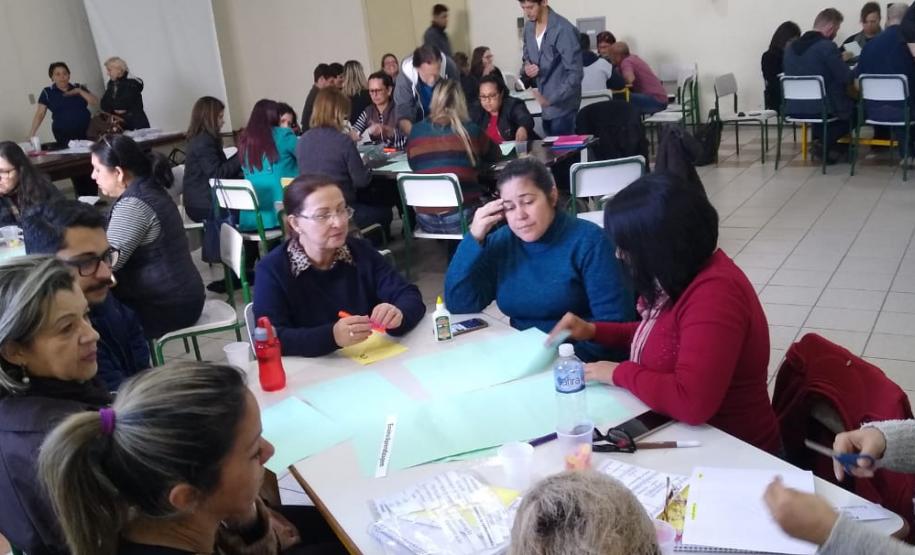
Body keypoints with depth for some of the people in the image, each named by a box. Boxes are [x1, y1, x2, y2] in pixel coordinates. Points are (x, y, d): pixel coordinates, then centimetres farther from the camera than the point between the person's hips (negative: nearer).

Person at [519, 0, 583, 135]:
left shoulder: (563, 30, -17)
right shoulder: (529, 27, 6)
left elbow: (575, 74, -20)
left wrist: (551, 99, -26)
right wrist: (526, 69, -5)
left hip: (561, 105, -7)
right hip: (544, 105, 7)